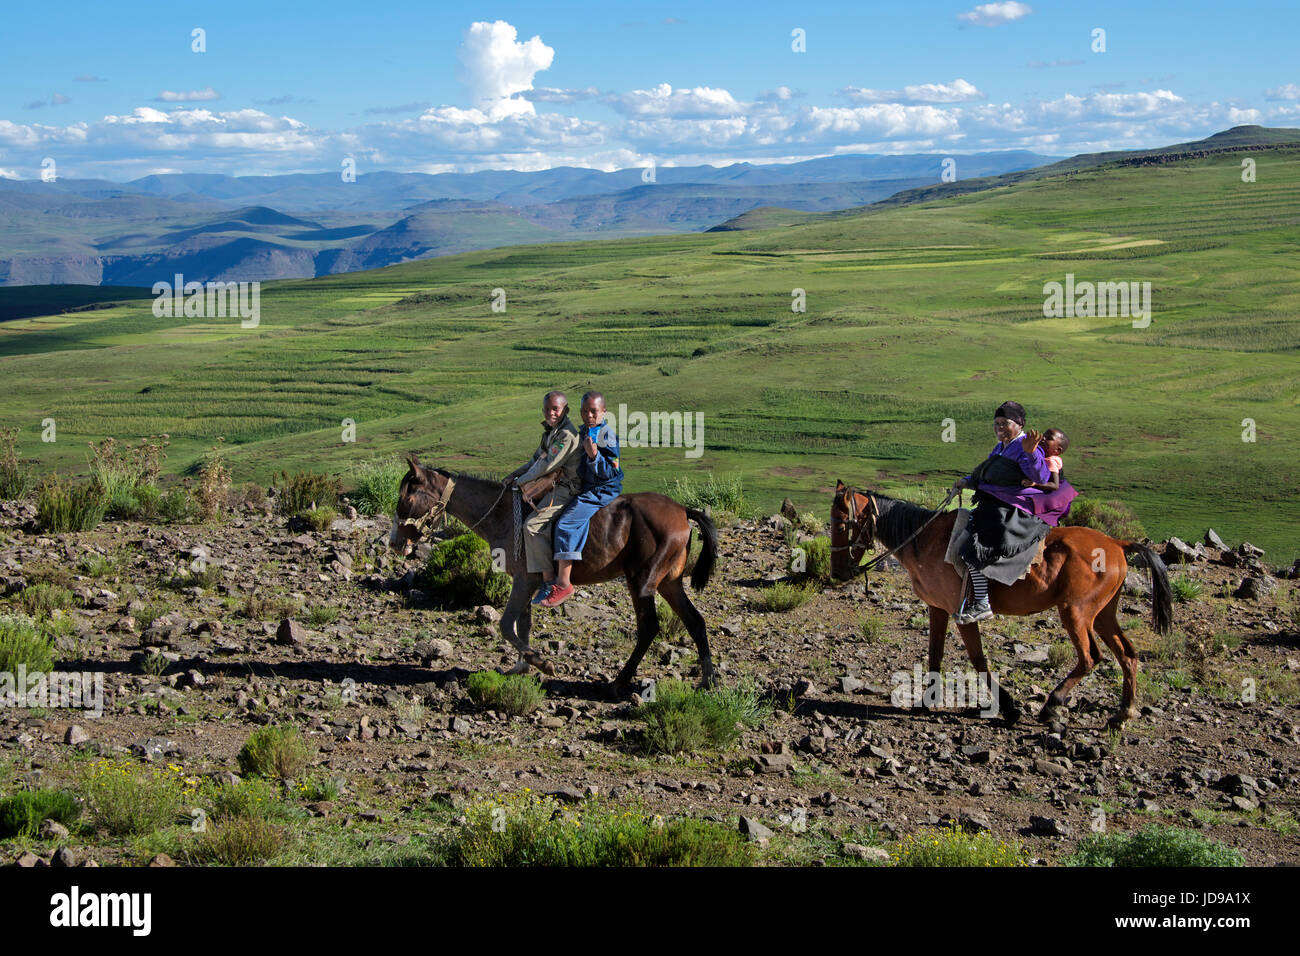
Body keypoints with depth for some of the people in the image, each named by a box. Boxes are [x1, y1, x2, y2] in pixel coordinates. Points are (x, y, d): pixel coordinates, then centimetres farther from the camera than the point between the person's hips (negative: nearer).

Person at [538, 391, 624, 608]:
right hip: (585, 488, 10)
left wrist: (594, 455, -32)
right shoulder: (582, 432, 13)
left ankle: (563, 584, -25)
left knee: (566, 522, -24)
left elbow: (609, 473, -18)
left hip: (602, 491, -10)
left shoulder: (607, 436, -14)